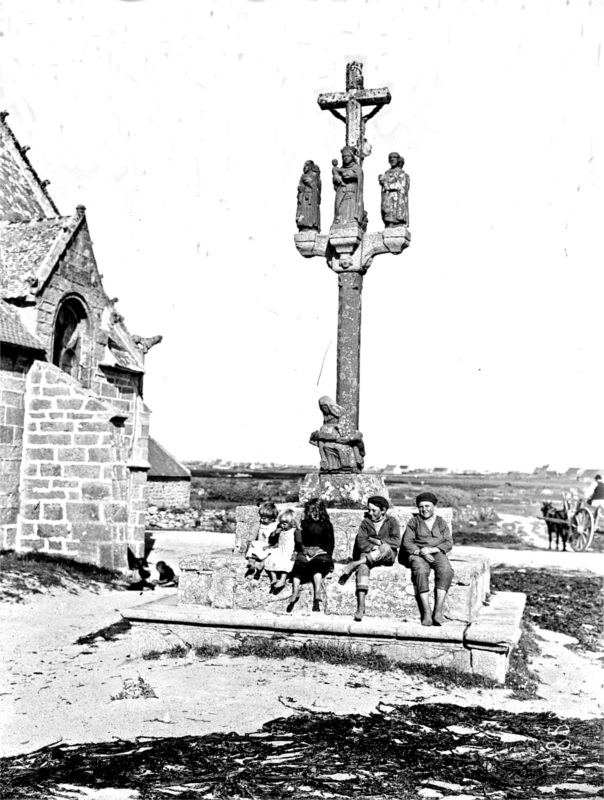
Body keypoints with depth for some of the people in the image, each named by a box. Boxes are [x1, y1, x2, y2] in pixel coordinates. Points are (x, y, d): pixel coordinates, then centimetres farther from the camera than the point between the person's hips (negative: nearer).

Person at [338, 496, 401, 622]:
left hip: (388, 556, -1)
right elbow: (361, 541, 0)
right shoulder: (365, 523, 15)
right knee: (363, 567, -34)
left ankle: (353, 565, -36)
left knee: (385, 548, -39)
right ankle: (360, 606, -45)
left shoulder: (391, 521, 9)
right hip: (368, 555, 1)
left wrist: (377, 542, -8)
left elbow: (396, 542, -5)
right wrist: (372, 548, -18)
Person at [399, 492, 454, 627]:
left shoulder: (442, 523, 19)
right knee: (421, 571, -36)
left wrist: (432, 549, -11)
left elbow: (448, 543, 7)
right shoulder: (414, 522, 14)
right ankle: (426, 613, -40)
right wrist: (421, 552, -15)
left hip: (437, 554, 2)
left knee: (446, 571, -32)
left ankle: (438, 611, -37)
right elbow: (407, 543, 3)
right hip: (417, 554, -1)